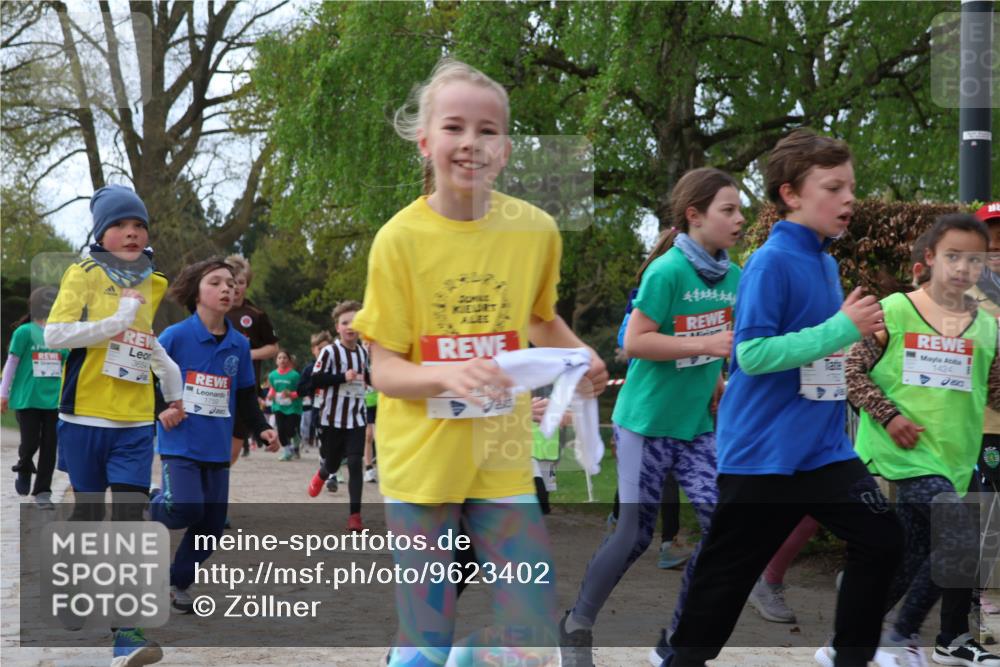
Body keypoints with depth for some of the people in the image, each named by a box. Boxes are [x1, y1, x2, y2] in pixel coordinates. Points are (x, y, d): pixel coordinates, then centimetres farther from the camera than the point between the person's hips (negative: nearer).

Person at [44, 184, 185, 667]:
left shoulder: (152, 284, 12)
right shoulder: (84, 274, -3)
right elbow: (54, 333, -16)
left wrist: (172, 381, 24)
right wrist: (118, 321, -20)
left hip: (135, 423, 3)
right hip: (85, 417, -3)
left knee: (129, 519, -9)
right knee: (88, 514, 8)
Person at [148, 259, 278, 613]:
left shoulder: (239, 345, 6)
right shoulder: (175, 336, -8)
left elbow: (246, 397, 13)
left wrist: (262, 429, -1)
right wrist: (161, 409, -17)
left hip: (217, 448, 5)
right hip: (180, 443, -5)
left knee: (212, 524, 5)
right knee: (186, 509, -22)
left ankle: (179, 582, 25)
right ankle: (152, 503, 12)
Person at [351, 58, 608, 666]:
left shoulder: (536, 229, -3)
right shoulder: (400, 238, -11)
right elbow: (384, 371, -9)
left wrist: (583, 359, -3)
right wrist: (448, 375, -28)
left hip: (502, 462, 3)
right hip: (420, 463, -2)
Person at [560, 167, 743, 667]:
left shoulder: (734, 278, 3)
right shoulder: (668, 270, -18)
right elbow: (634, 342, -20)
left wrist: (717, 382, 3)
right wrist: (707, 345, -23)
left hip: (695, 426, 6)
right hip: (645, 423, -6)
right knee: (635, 534, -1)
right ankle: (576, 626, 21)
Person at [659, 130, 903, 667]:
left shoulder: (826, 263, 9)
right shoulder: (771, 263, -16)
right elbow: (752, 353, -24)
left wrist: (855, 329, 5)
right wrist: (842, 329, -24)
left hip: (825, 448, 7)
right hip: (762, 453, -7)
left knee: (882, 541, 2)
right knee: (728, 572, 3)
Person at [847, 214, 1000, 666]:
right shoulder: (895, 311, -6)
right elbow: (854, 370, -6)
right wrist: (888, 415, -15)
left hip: (953, 456, 6)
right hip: (908, 449, -6)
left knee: (914, 556, 12)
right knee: (963, 540, -17)